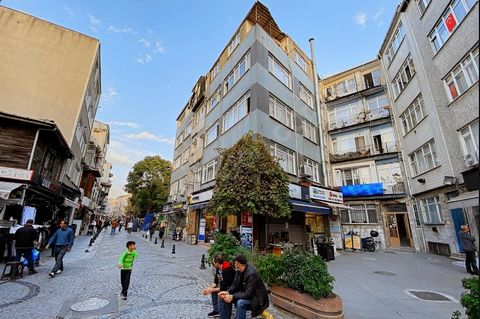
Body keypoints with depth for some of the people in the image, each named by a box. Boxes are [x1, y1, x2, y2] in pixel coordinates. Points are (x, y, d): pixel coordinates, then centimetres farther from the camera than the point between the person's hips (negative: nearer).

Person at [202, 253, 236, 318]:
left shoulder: (227, 271, -30)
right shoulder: (218, 269, -3)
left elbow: (224, 287, -28)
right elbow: (215, 282, 8)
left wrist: (211, 290, -21)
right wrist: (208, 288, -8)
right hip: (224, 287, 10)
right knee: (213, 291, 12)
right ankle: (216, 310, 24)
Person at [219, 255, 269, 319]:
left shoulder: (252, 274, -30)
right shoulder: (239, 270, -7)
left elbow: (248, 294, -28)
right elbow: (235, 284, -1)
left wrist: (232, 296, -30)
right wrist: (227, 292, -18)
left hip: (257, 299, -9)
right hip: (247, 293, 9)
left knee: (240, 303, -28)